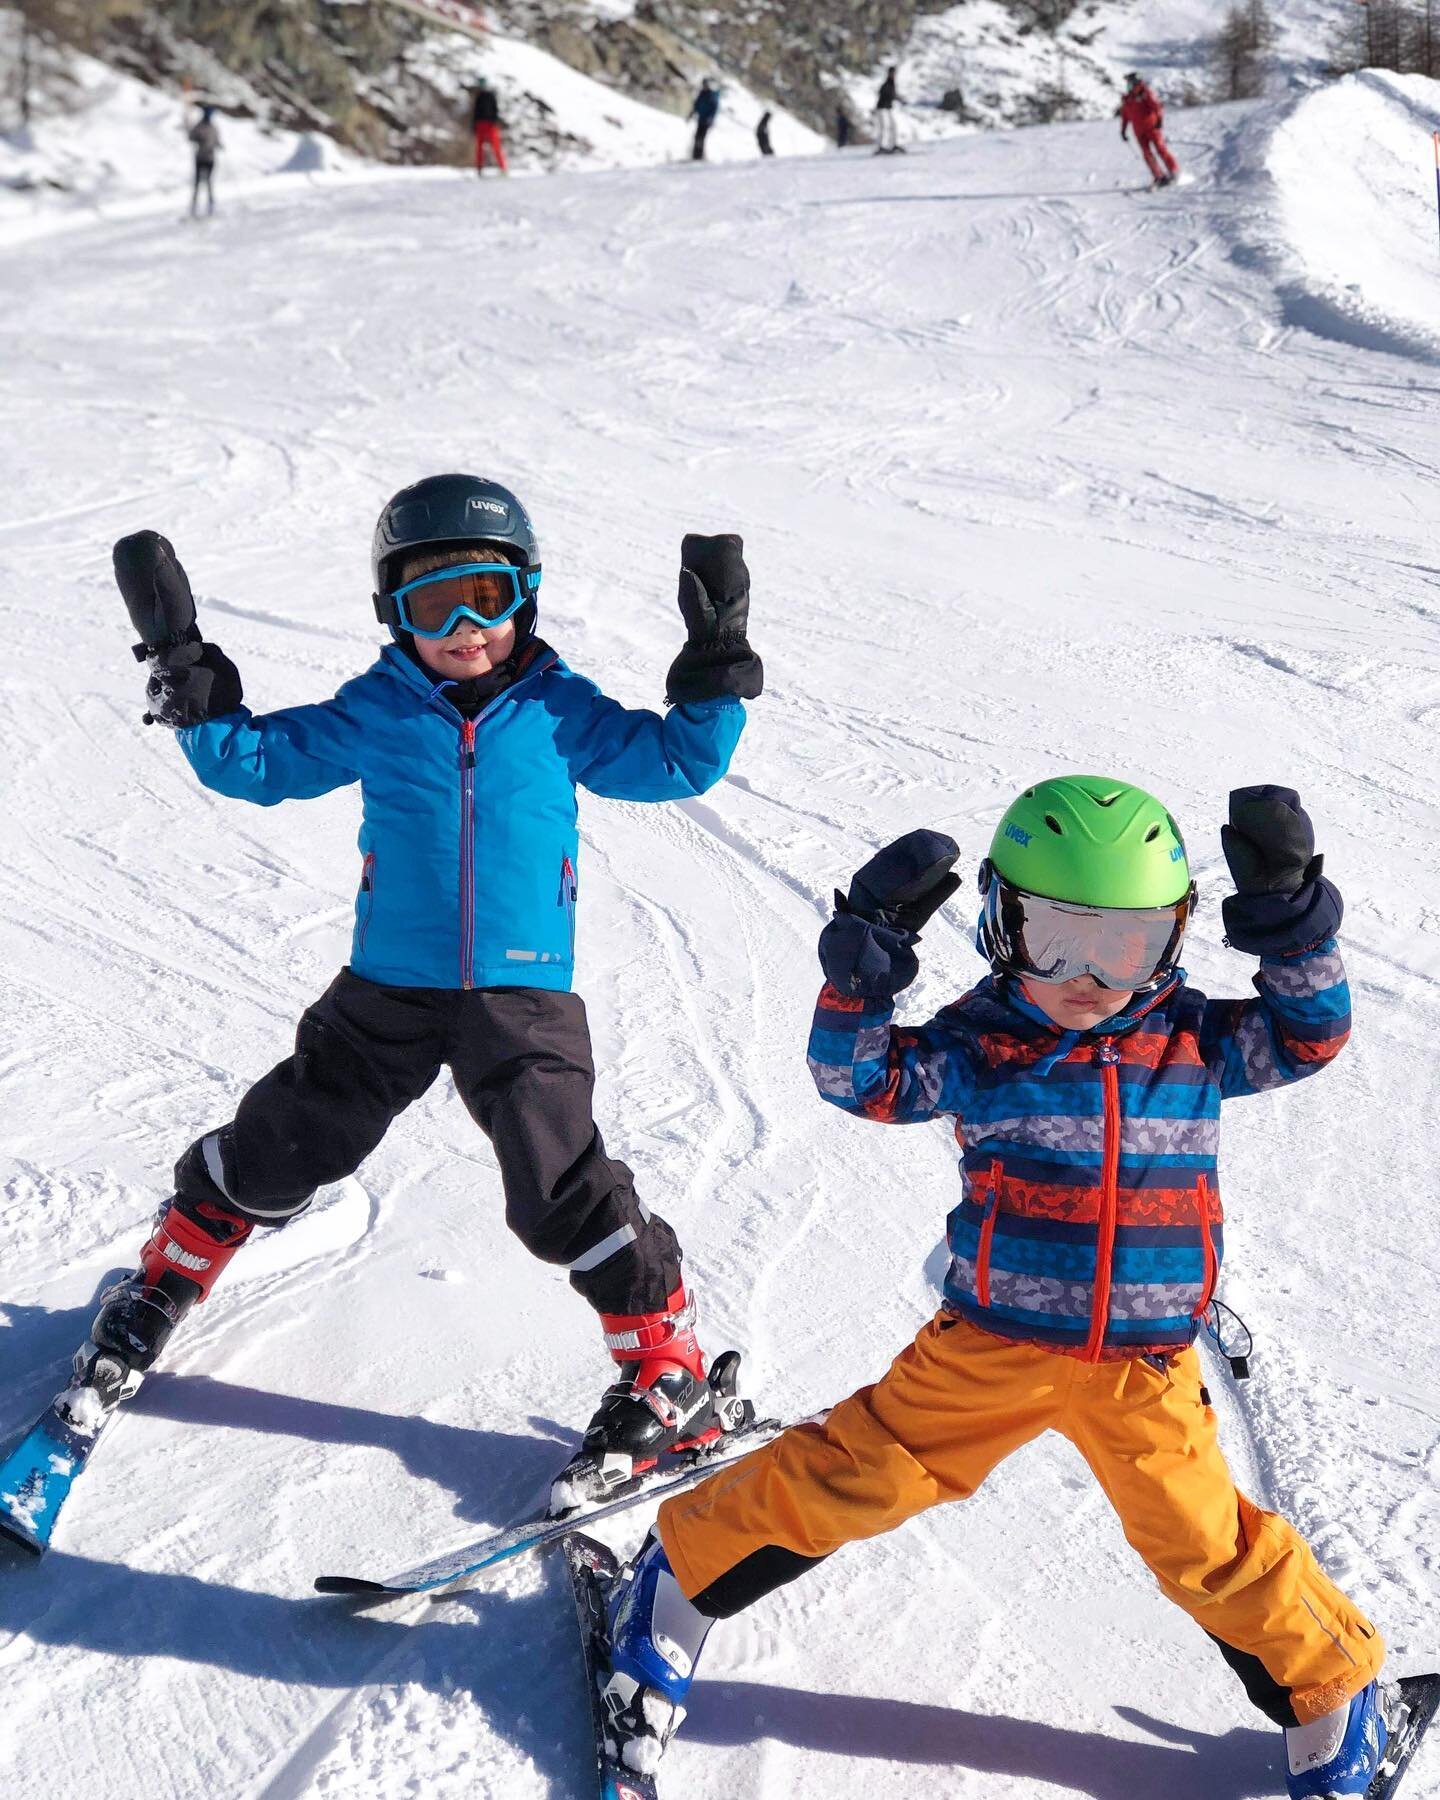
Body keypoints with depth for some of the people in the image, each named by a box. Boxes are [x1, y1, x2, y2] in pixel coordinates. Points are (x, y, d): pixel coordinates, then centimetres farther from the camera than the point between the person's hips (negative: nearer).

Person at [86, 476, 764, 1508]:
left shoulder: (561, 710, 1)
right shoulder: (374, 712, 2)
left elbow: (675, 761, 2)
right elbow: (255, 761, 5)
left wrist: (716, 666, -10)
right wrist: (187, 673, -6)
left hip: (526, 996, -2)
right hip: (388, 988, 2)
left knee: (566, 1196, -6)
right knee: (279, 1151, 11)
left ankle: (669, 1376, 10)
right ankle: (164, 1287, 37)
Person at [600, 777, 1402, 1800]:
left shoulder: (1195, 1042, 1)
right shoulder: (977, 1044, -4)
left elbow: (1311, 1034, -1)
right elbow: (860, 1079, -8)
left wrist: (1292, 919, -13)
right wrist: (861, 972, -23)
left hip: (1147, 1370, 1)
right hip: (989, 1346, -1)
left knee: (1207, 1548, 7)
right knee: (853, 1477, 0)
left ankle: (1336, 1691, 31)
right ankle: (687, 1570, 21)